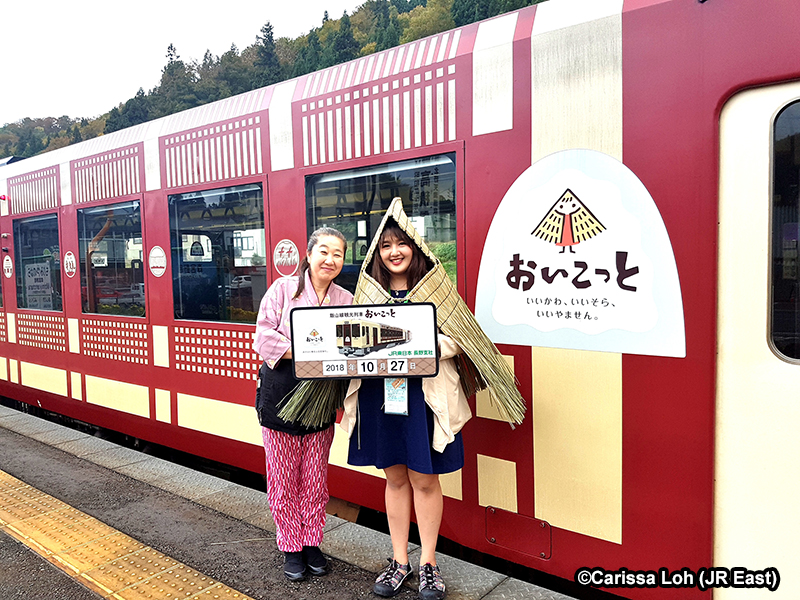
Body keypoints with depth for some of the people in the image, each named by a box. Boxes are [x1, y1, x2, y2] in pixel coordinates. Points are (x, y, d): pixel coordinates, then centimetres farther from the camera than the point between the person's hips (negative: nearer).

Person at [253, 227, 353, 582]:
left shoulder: (346, 300, 5)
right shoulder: (283, 289, -3)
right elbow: (264, 338, -10)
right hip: (280, 393, -2)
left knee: (315, 479, 12)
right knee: (283, 478, 8)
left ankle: (312, 542, 31)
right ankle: (291, 547, 27)